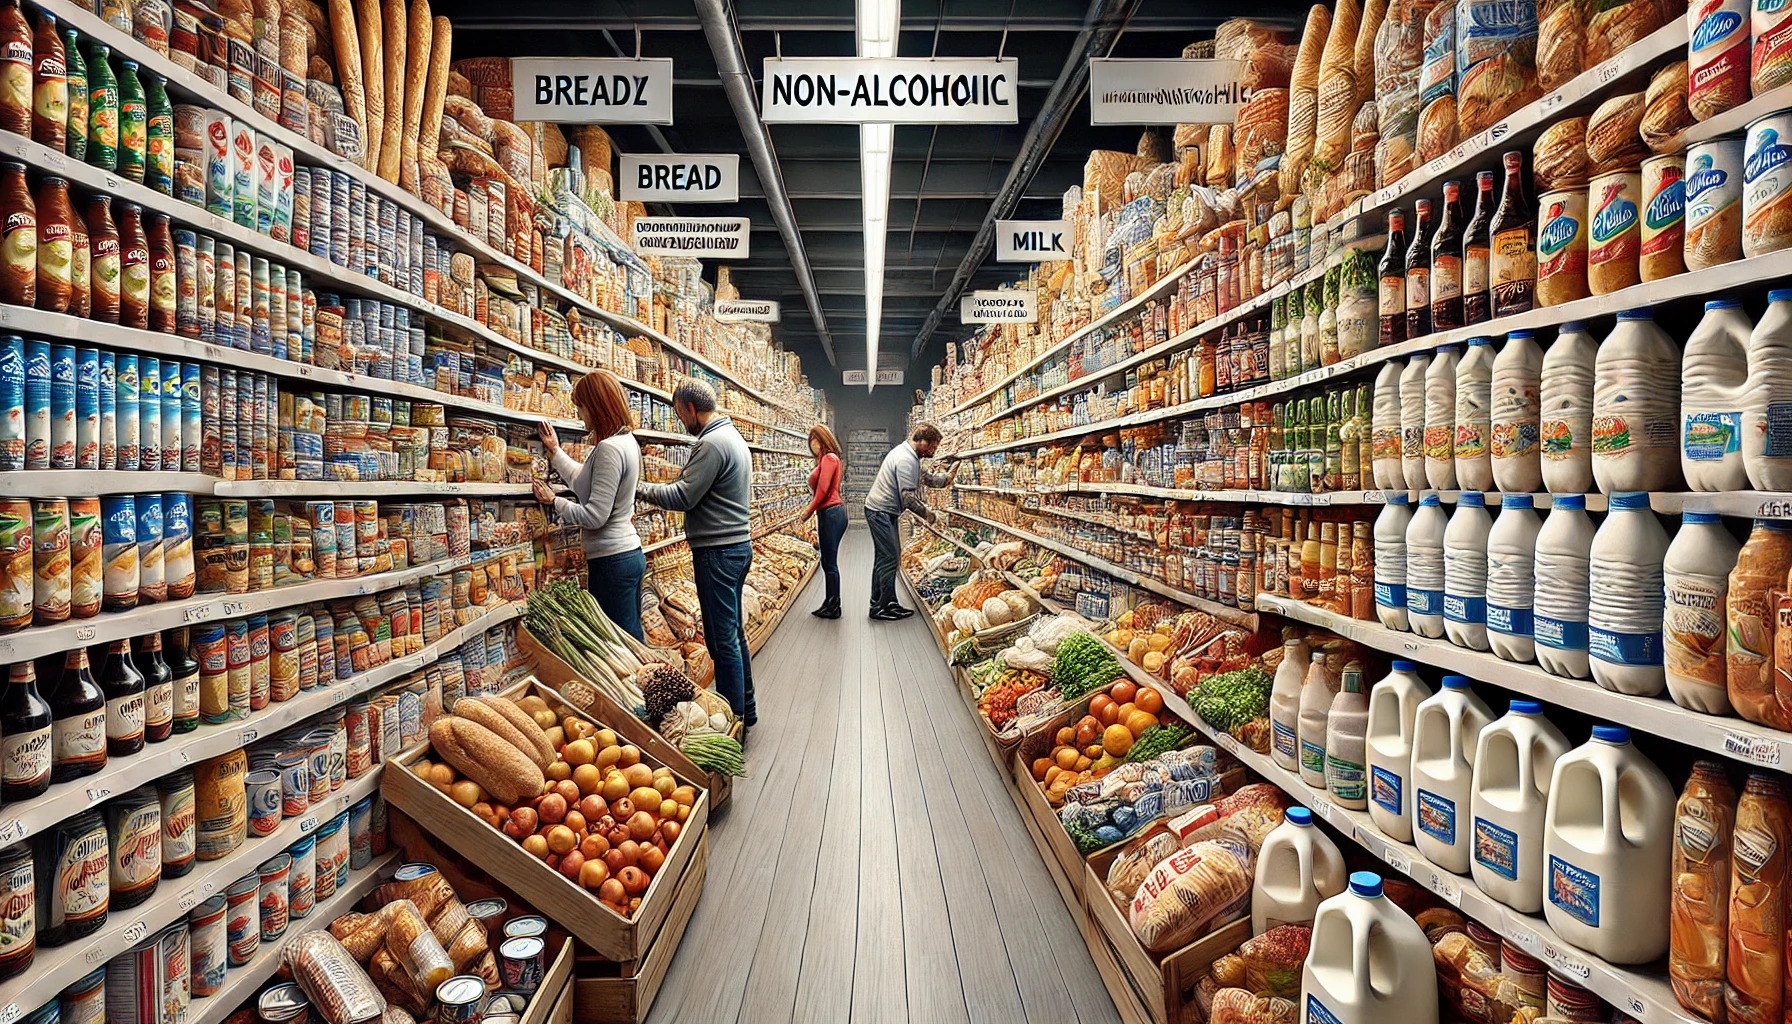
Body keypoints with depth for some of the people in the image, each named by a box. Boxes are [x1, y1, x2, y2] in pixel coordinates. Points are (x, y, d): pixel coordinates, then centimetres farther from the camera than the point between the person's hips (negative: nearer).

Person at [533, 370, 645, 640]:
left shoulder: (609, 449, -19)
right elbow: (585, 481, 26)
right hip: (630, 553, 10)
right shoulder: (626, 441, 11)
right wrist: (556, 451, 32)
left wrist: (554, 502, -5)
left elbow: (594, 516, -20)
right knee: (632, 638, 15)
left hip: (611, 561, -10)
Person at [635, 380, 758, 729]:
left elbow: (684, 497, -19)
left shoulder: (712, 443, -16)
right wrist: (659, 490, 12)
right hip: (738, 543, 11)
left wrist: (640, 488, -8)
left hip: (718, 551, -11)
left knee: (722, 640, -4)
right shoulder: (733, 436, 17)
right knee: (734, 632, 18)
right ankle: (745, 709, 28)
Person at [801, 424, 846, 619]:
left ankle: (833, 607, 2)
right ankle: (830, 603, 20)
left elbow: (823, 489, -15)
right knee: (828, 561, 13)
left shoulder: (829, 458, -10)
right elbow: (820, 488, 13)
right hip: (830, 513, 9)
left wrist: (809, 510, -5)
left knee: (830, 562, -4)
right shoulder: (826, 459, 18)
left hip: (830, 513, -9)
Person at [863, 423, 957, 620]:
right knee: (890, 558, -7)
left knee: (885, 557, 15)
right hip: (881, 512, -11)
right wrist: (927, 513, -9)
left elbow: (927, 479, 20)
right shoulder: (906, 460, -22)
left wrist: (948, 476, 11)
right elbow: (908, 498, -23)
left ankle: (878, 602, 21)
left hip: (882, 512, 11)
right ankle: (882, 607, -2)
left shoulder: (908, 454, 12)